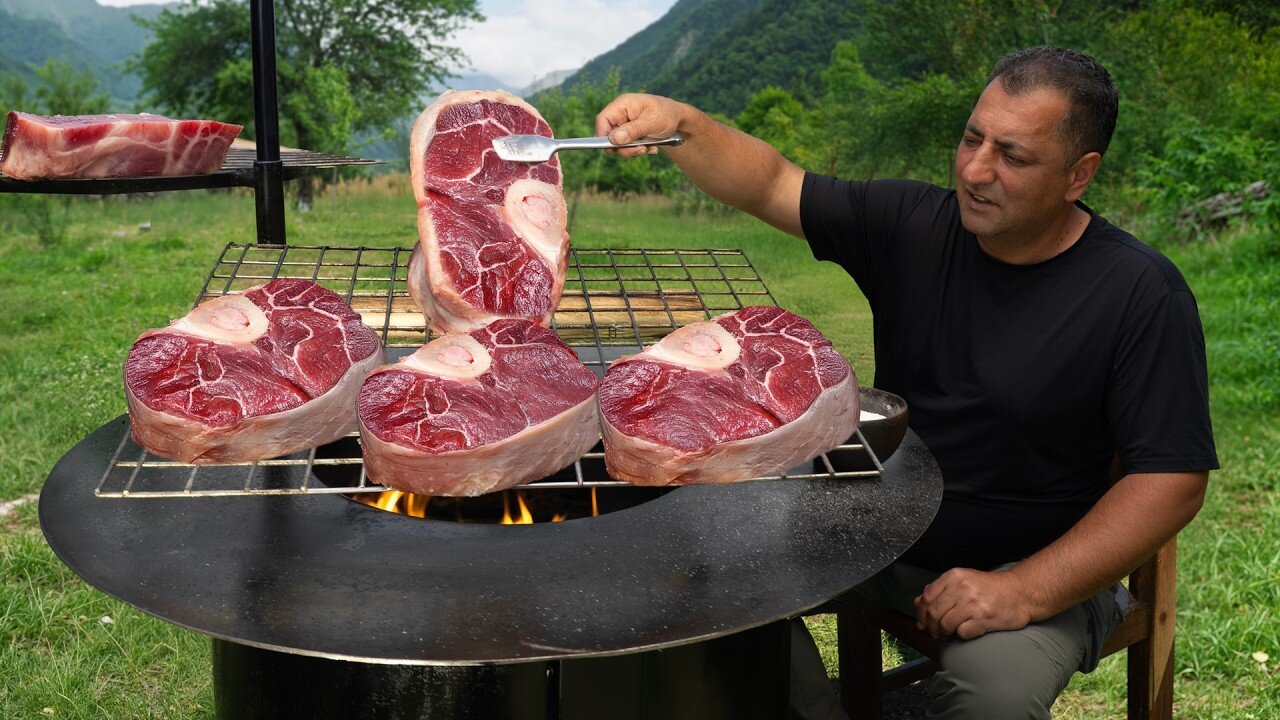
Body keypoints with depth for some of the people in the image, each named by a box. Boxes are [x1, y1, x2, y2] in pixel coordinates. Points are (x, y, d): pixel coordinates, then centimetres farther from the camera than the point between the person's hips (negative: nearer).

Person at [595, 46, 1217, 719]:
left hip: (1044, 568, -3)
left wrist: (1026, 592, -24)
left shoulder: (1143, 295, -14)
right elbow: (769, 184, -5)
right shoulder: (912, 226, -3)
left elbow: (1173, 479, -16)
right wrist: (681, 123, -26)